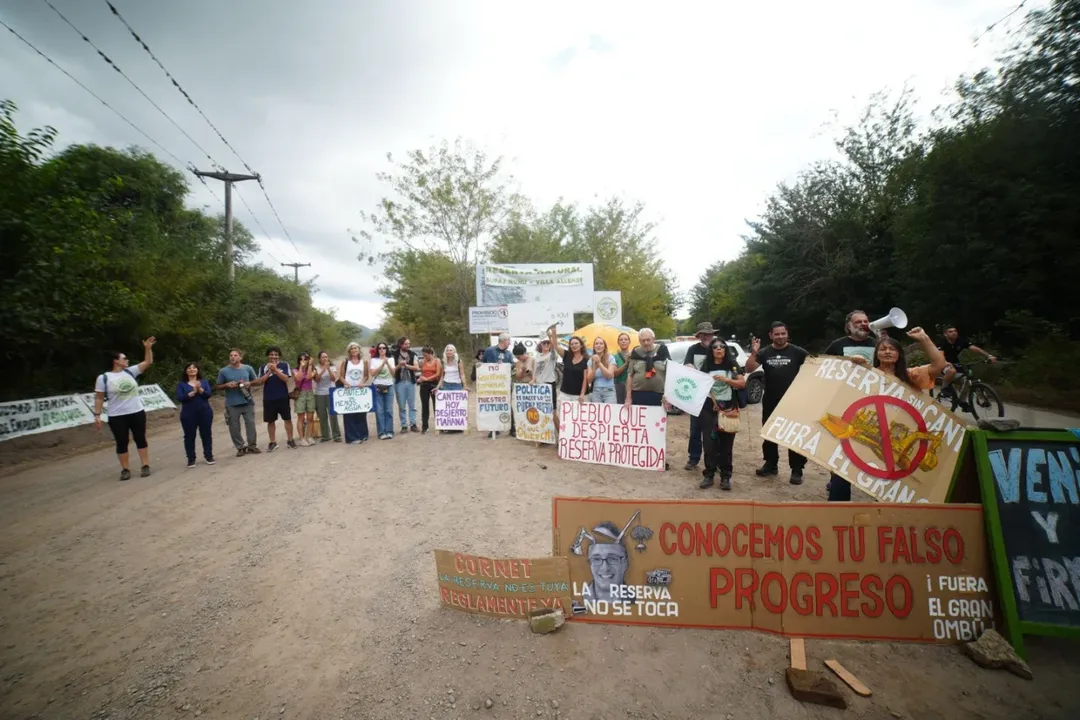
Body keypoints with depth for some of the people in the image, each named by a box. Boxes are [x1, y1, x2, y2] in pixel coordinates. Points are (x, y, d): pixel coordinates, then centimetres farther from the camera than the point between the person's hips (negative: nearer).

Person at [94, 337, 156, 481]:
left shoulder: (130, 371, 4)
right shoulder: (103, 377, -5)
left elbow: (148, 362, 1)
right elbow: (99, 398, -3)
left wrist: (148, 348, -10)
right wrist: (97, 415, -7)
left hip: (137, 412, 3)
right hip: (117, 417, -2)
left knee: (140, 439, 7)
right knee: (122, 443, 5)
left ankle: (146, 466, 13)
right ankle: (125, 470, 14)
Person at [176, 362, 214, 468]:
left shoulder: (204, 382, 7)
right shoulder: (181, 384, 3)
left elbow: (208, 394, -7)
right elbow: (179, 398, -10)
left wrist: (200, 389, -24)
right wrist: (193, 392, -19)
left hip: (205, 413, 1)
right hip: (188, 414, -1)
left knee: (206, 434, 6)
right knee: (189, 436, 3)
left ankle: (209, 456, 17)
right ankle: (191, 459, 12)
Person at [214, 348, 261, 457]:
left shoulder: (248, 368, 2)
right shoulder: (223, 371, -2)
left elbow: (256, 381, 13)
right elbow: (217, 387, 5)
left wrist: (250, 383, -9)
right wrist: (227, 385, -15)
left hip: (248, 402, 1)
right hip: (232, 404, -1)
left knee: (250, 424, 5)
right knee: (234, 427, 4)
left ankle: (252, 446, 17)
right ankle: (240, 448, 16)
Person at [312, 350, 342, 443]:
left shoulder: (332, 367, 4)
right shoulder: (316, 368, 4)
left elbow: (334, 379, -9)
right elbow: (316, 379, -11)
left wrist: (329, 369, -20)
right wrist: (323, 369, -22)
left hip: (330, 393, -1)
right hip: (319, 394, 1)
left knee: (333, 415, -7)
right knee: (322, 416, 3)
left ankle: (337, 435, -2)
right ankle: (325, 436, 13)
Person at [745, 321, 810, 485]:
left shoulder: (797, 351, -2)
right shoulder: (764, 353, 3)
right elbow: (749, 369, -5)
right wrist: (754, 353, -21)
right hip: (770, 401, 3)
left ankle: (797, 470, 8)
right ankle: (771, 465, 25)